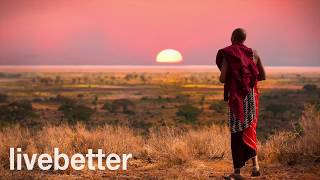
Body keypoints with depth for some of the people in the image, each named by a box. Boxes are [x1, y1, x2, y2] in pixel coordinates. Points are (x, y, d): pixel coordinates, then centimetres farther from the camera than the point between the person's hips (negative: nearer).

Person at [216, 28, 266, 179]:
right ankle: (255, 164, 1)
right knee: (249, 129, 16)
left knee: (236, 132, 4)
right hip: (252, 95, 4)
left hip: (236, 97, -3)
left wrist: (221, 77, 12)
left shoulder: (227, 54, -6)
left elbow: (222, 79, -12)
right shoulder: (253, 53, 6)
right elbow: (263, 76, 10)